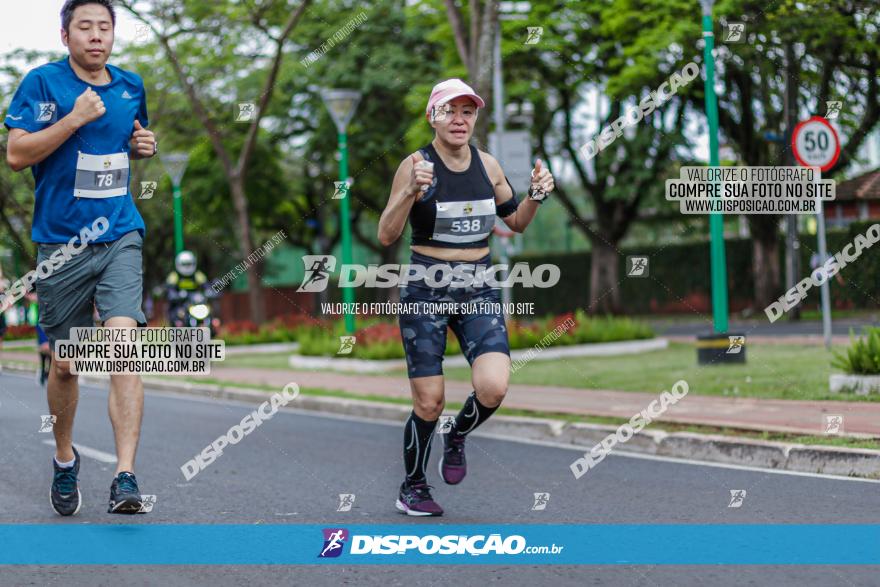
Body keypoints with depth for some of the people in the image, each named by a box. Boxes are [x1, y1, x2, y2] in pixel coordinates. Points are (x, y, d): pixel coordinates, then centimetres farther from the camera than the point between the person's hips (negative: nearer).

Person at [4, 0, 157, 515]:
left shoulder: (131, 86, 11)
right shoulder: (43, 82, -2)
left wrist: (144, 145, 6)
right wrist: (75, 118, -17)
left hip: (120, 238, 2)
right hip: (62, 243, -2)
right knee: (65, 363, 8)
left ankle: (126, 477, -22)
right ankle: (65, 460, 33)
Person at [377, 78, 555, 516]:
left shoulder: (487, 165, 5)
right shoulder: (416, 165, -8)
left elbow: (516, 223, 17)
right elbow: (386, 236, -11)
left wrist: (536, 195, -3)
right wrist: (411, 192, -26)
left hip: (479, 291, 3)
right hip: (425, 291, -3)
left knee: (493, 387, -17)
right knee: (429, 402, -1)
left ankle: (457, 437, 17)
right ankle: (411, 488, 23)